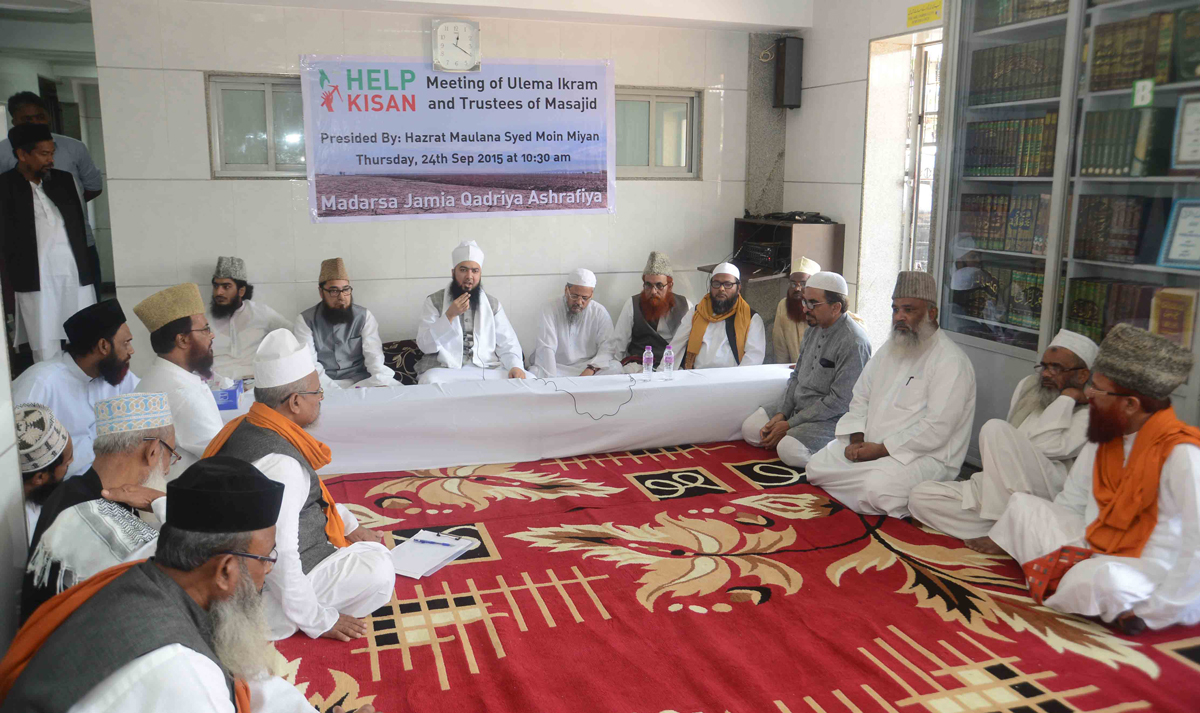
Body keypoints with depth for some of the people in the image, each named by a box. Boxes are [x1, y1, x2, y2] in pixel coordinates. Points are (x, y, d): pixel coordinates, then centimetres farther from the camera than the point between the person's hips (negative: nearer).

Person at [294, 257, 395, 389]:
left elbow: (374, 354, -8)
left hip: (359, 379, 1)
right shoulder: (305, 320, -3)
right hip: (323, 383, -1)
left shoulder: (364, 316, 1)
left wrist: (382, 383, -29)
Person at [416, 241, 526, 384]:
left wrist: (515, 366, -16)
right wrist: (449, 315, -14)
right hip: (446, 370, -2)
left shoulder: (493, 304, 13)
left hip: (488, 370, 2)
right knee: (430, 380, -36)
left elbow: (508, 343, 6)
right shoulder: (434, 302, 6)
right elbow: (425, 345, -3)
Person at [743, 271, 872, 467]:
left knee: (789, 450, -31)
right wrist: (781, 414, 0)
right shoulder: (814, 328, 7)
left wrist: (789, 425, -19)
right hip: (798, 408, 9)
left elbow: (839, 402, -22)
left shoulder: (853, 342, -22)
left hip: (833, 418, -8)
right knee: (750, 429, -2)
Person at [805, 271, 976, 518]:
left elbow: (936, 428, -21)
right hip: (870, 445, 8)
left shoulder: (951, 362, -13)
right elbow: (860, 397, 15)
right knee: (817, 466, -4)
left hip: (925, 456, -8)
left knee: (877, 487, -35)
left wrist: (881, 449, -20)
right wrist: (856, 439, -4)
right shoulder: (889, 349, 14)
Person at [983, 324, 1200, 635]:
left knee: (1103, 578, -37)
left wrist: (1151, 613, -26)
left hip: (1148, 581, -7)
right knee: (1022, 505, 6)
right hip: (1092, 555, 7)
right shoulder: (1104, 438, 2)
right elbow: (1070, 503, 15)